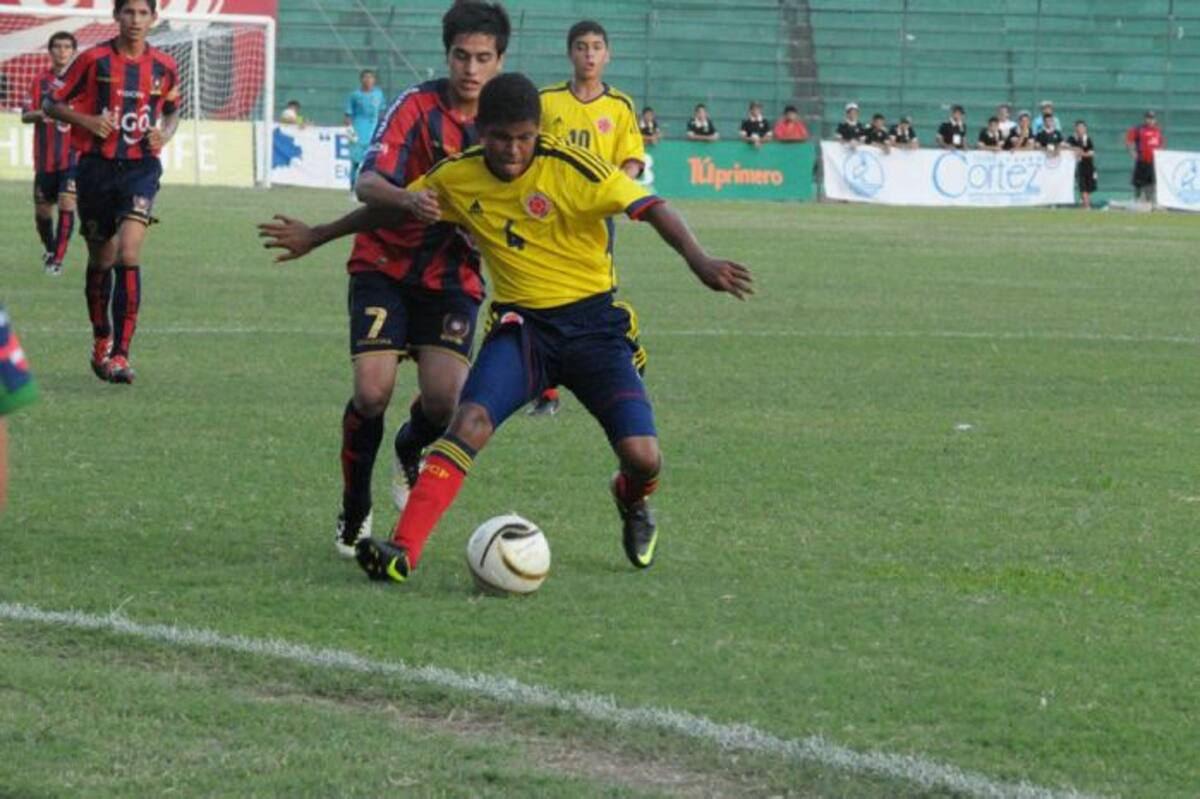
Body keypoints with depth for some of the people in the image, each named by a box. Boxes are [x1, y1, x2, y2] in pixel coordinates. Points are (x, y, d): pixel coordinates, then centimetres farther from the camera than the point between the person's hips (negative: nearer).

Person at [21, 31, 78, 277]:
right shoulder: (40, 82, 6)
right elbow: (25, 116, 3)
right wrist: (40, 114, -19)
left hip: (74, 157, -2)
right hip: (45, 158, 2)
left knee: (67, 204, -15)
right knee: (42, 210, 8)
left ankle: (58, 259, -7)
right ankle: (49, 249, 34)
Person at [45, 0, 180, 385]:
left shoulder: (164, 67, 3)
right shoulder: (94, 60, -4)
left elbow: (172, 111, 21)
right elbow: (52, 104, 2)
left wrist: (164, 134, -1)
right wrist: (87, 121, -15)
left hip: (141, 168, 0)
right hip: (97, 166, 0)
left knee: (128, 255, -17)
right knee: (101, 259, 11)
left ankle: (120, 355, -17)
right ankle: (101, 338, 35)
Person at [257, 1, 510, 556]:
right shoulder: (417, 106, -12)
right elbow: (370, 183, -23)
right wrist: (407, 199, -46)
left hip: (452, 275, 2)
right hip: (384, 266, -2)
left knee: (445, 398, -17)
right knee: (372, 391, -18)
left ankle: (409, 450, 21)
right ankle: (354, 512, 5)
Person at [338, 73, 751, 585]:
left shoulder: (569, 169, -15)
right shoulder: (457, 177, -1)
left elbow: (652, 210, -23)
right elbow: (396, 205, 17)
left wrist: (699, 261, -39)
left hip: (593, 322, -2)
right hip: (521, 324, 2)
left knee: (642, 458, -14)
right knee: (471, 421, -26)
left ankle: (632, 502, 26)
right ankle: (403, 551, -32)